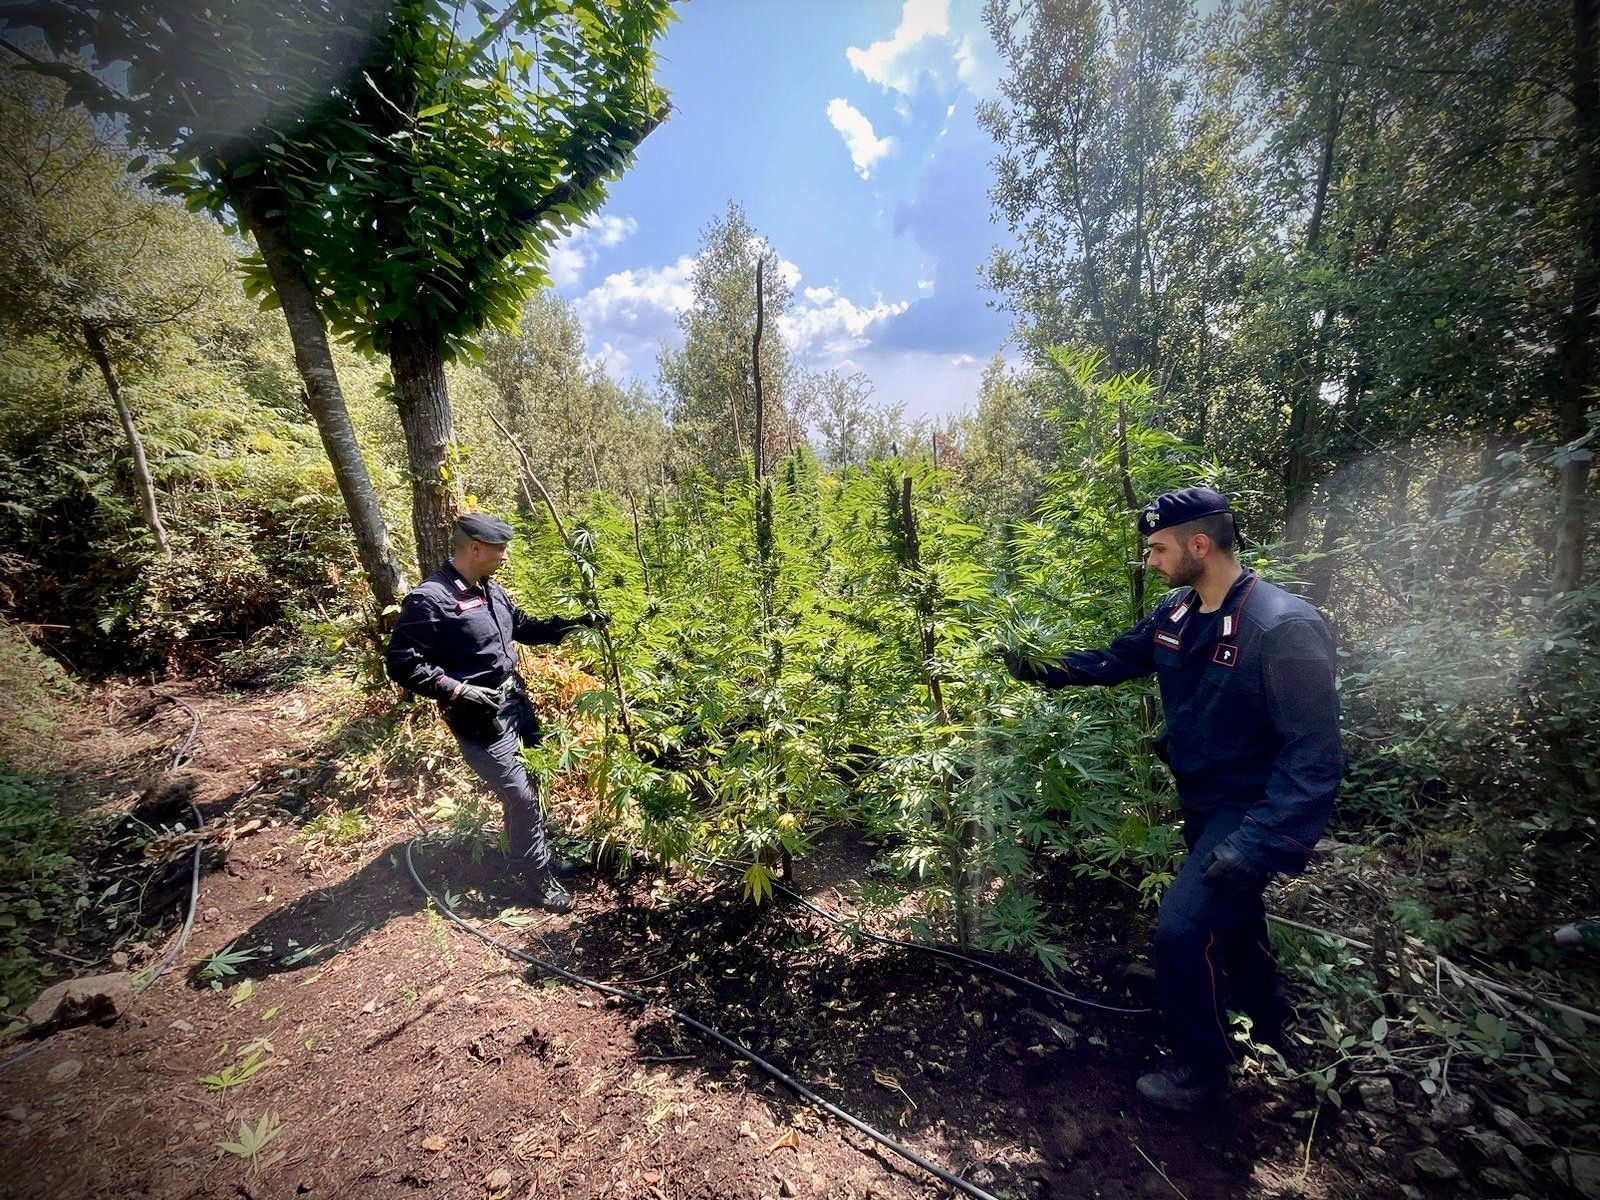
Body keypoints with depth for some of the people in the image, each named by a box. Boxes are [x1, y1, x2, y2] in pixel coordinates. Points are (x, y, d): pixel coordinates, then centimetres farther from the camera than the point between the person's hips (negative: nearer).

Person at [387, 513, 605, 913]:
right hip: (480, 720, -8)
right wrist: (459, 690, -24)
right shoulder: (430, 599, -20)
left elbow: (524, 627, 20)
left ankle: (542, 856, 40)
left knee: (529, 788, 19)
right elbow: (403, 664, -18)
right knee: (523, 799, -2)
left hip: (516, 705, 8)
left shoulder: (491, 590, 6)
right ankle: (540, 881, 17)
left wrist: (573, 623, 11)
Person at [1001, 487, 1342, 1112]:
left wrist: (1257, 846, -31)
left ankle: (1200, 1066, 17)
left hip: (1252, 811, -8)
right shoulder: (1177, 611, -5)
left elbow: (1314, 754, -28)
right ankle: (1266, 1013, 54)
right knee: (1227, 911, 25)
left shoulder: (1284, 628, -28)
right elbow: (1119, 657, 11)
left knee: (1183, 926, -10)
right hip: (1201, 802, 8)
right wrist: (1048, 669, -3)